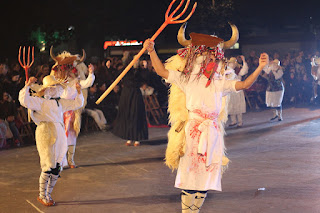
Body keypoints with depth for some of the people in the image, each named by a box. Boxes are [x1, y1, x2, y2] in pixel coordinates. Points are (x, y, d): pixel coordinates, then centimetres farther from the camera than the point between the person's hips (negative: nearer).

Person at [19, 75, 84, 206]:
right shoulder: (39, 102, 1)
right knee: (48, 167, -11)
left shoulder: (60, 102, 21)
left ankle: (48, 194, 21)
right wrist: (28, 86, -18)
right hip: (46, 135, -7)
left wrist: (79, 92, 18)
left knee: (56, 168, 7)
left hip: (59, 136, 7)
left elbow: (76, 104, 31)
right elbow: (24, 101, -15)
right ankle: (42, 196, 5)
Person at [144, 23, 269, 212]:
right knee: (190, 175, -2)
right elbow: (162, 71, 1)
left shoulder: (220, 83, 13)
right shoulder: (186, 79, 6)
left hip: (212, 133, 4)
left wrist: (260, 67, -4)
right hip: (192, 132, -4)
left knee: (205, 177, 7)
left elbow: (245, 84, 8)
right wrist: (152, 51, -9)